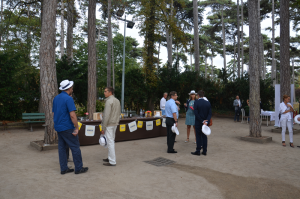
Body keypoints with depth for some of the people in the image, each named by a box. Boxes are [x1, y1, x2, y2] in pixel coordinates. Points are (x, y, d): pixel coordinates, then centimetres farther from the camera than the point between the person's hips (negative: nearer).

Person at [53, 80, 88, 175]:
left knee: (62, 147, 11)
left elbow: (53, 113, 16)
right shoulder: (68, 98, -16)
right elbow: (72, 115, -21)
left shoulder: (56, 98, 10)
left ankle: (64, 168, 17)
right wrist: (76, 128, -16)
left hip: (58, 127, 9)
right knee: (75, 147, 0)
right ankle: (78, 168, 7)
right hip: (67, 128, -8)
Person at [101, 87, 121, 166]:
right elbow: (119, 113, 16)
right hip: (115, 124, 9)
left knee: (110, 142, -4)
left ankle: (112, 161, 1)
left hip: (109, 125, -9)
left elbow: (106, 116, -20)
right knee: (111, 141, 17)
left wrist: (103, 128, -16)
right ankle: (110, 158, 27)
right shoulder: (117, 101, 12)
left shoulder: (109, 101, -16)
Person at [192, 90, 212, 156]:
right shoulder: (208, 103, 1)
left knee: (198, 136, 4)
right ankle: (204, 151, 17)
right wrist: (206, 121, -11)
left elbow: (196, 113, -18)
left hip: (198, 122, -4)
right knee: (204, 136, 12)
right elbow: (210, 113, -4)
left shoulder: (196, 102, -12)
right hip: (205, 122, 4)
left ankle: (198, 151, 10)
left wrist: (202, 121, -12)